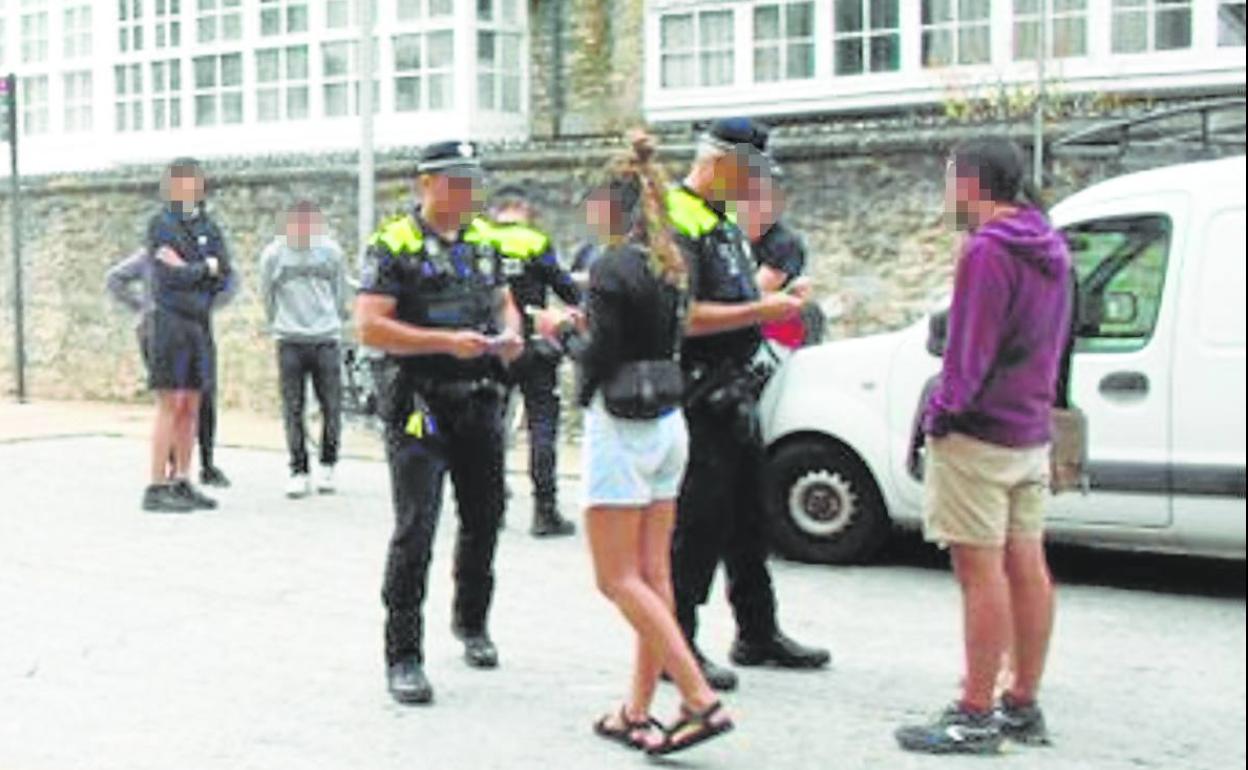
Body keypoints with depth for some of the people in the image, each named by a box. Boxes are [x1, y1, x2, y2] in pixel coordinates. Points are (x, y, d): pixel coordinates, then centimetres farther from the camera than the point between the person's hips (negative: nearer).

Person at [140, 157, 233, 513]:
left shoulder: (209, 228, 13)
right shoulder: (160, 224, -4)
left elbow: (224, 279, 3)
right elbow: (172, 276, -16)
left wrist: (188, 270, -11)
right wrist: (208, 266, -3)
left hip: (201, 325, 6)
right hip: (170, 322, -6)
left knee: (191, 408, 7)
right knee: (170, 406, -8)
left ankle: (182, 484, 13)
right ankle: (157, 488, -6)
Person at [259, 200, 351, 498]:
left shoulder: (331, 252, 1)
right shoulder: (273, 255, -1)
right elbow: (266, 297, 12)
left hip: (326, 340, 0)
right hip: (289, 342, 0)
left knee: (332, 406, 1)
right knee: (293, 409, 1)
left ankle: (327, 465, 18)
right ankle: (299, 471, 9)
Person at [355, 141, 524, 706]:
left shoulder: (482, 241, 13)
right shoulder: (394, 245, -8)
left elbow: (503, 301, 24)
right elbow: (369, 326, -15)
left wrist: (510, 333, 1)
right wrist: (446, 342, -22)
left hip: (480, 402, 7)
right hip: (419, 406, -6)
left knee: (484, 520, 16)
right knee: (415, 531, -10)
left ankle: (472, 622, 39)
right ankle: (403, 658, -1)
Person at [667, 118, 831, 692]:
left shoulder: (724, 221, 18)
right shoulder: (677, 219, -14)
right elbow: (684, 316, -23)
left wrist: (774, 299, 13)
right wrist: (762, 311, -20)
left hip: (735, 389, 10)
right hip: (698, 393, -10)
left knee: (747, 516, 16)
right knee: (698, 522, -6)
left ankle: (758, 633, 27)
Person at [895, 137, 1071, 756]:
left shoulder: (987, 250, -17)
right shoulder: (1049, 247, 13)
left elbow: (969, 349, -20)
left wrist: (942, 413, -10)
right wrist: (1034, 402, 17)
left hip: (978, 434, -9)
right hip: (1032, 433, 9)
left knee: (981, 571, -6)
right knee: (1026, 566, 11)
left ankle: (975, 718, -1)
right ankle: (1023, 706, 20)